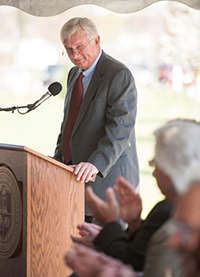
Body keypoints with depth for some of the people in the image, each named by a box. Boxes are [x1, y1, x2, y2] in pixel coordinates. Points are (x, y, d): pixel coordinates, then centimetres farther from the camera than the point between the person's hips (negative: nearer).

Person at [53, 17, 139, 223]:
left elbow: (120, 128, -22)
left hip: (107, 178, -8)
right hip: (77, 176, 8)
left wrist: (96, 163, -34)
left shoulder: (119, 75, -13)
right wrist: (59, 157, 11)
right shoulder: (75, 74, 16)